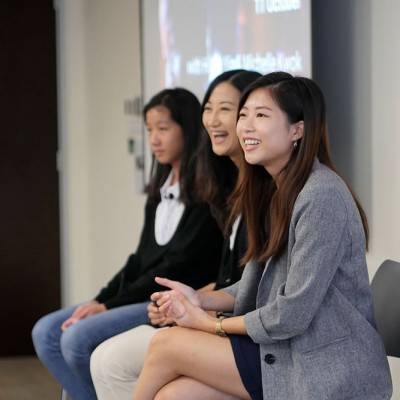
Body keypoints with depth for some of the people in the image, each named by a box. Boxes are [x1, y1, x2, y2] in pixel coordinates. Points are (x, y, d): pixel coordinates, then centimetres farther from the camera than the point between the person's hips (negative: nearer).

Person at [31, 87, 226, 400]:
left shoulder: (207, 194, -11)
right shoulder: (162, 189, 16)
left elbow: (177, 267, -15)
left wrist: (110, 305, -14)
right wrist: (100, 300, 0)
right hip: (144, 297, 9)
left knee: (79, 338, -24)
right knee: (46, 333, -3)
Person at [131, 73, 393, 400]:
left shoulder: (321, 196, -18)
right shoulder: (275, 189, 12)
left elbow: (293, 314, -19)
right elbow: (259, 286, 15)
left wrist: (211, 325, -8)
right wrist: (201, 299, -2)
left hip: (330, 373, -8)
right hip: (288, 350, 8)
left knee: (166, 345, -7)